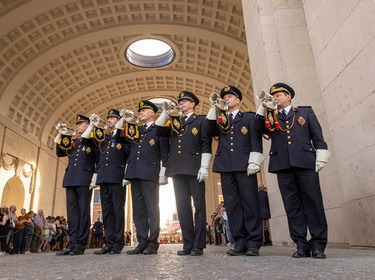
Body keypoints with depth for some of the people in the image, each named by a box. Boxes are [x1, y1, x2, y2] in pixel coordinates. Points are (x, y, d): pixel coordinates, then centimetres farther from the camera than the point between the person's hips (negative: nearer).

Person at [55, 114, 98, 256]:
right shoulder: (73, 142, 24)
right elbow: (59, 153, 21)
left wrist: (95, 176, -11)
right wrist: (61, 136, 11)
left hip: (84, 180, -6)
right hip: (70, 180, 6)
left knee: (83, 211, -5)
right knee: (72, 211, 5)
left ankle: (80, 245, -2)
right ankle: (72, 244, 8)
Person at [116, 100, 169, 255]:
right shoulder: (135, 130, 23)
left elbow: (165, 153, 1)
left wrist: (163, 173, -9)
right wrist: (125, 118, 15)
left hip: (150, 173, -6)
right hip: (134, 173, 6)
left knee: (152, 208, -5)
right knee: (138, 209, 5)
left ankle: (153, 243, 1)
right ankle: (142, 243, 10)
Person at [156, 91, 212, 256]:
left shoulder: (201, 120, 9)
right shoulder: (174, 122, 23)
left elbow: (206, 145, 0)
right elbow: (159, 132, 11)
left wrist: (204, 167, -10)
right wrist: (166, 112, 8)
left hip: (194, 168, -5)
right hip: (177, 169, 5)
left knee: (199, 205, -4)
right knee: (182, 206, 5)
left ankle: (198, 245, 2)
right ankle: (188, 244, 12)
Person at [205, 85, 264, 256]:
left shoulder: (250, 118, 15)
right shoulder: (219, 120, 23)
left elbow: (256, 141, 4)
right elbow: (210, 132, 3)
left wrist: (253, 162, -9)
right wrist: (214, 109, 2)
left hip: (244, 165, -3)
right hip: (225, 166, 3)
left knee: (250, 202, -5)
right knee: (232, 204, 2)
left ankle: (253, 244, 2)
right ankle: (240, 243, 8)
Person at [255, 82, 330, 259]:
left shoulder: (306, 112, 19)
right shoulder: (270, 116, 22)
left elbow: (318, 137, 11)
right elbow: (260, 128, 3)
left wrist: (321, 158, 0)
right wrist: (264, 109, -2)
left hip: (305, 163, -1)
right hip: (283, 165, 2)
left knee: (313, 202, -2)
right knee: (292, 205, 1)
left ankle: (318, 245, 7)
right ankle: (301, 245, 7)